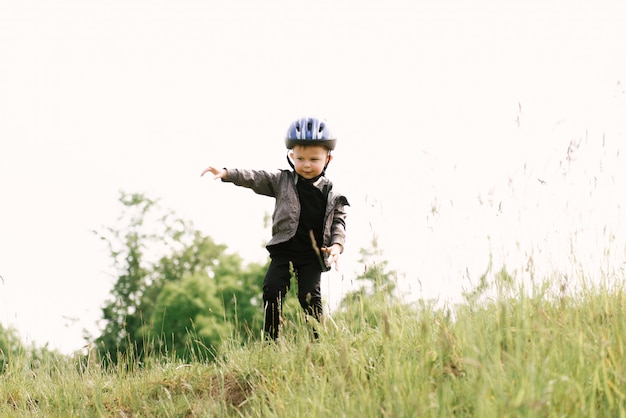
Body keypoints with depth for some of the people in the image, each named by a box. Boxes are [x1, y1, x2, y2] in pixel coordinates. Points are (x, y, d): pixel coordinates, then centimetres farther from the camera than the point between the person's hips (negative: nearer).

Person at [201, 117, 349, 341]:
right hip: (284, 249, 1)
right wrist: (226, 173, -15)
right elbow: (255, 178, -3)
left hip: (312, 254, -1)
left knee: (310, 295, -12)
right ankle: (271, 339, -3)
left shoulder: (332, 195, 4)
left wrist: (337, 245, -12)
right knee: (272, 287, -13)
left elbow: (338, 222, 6)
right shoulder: (282, 181, 6)